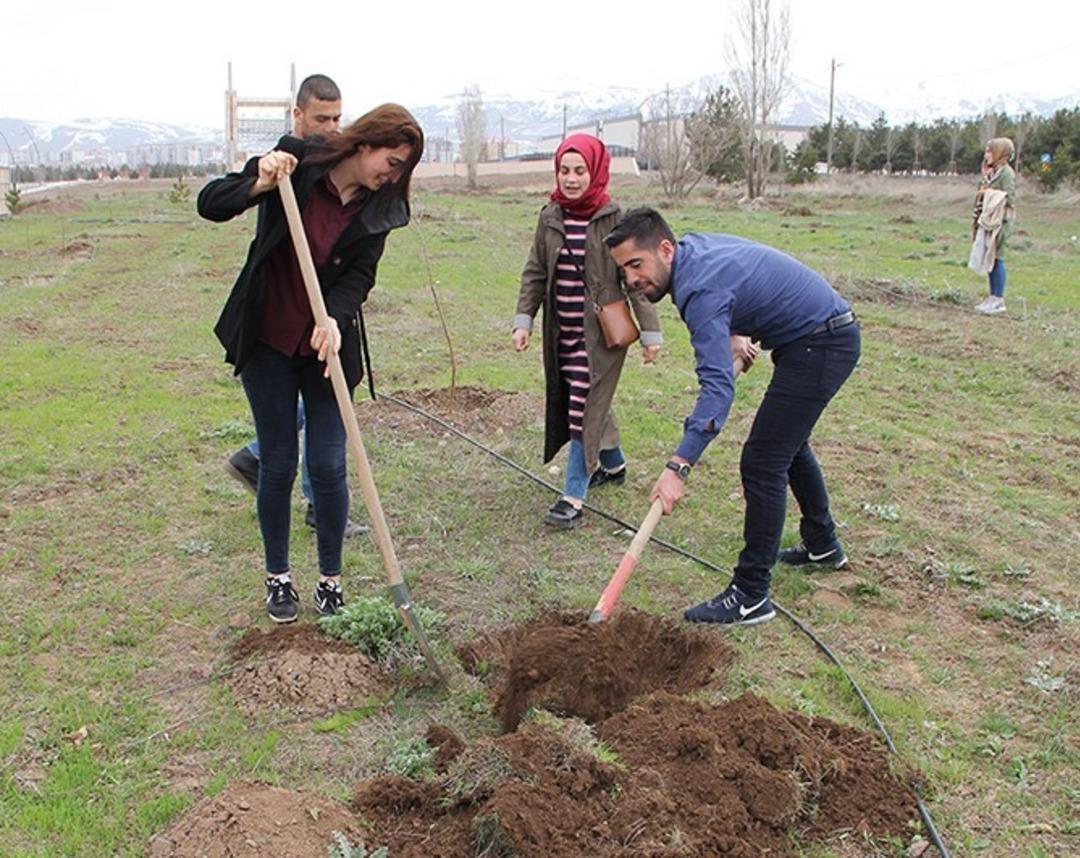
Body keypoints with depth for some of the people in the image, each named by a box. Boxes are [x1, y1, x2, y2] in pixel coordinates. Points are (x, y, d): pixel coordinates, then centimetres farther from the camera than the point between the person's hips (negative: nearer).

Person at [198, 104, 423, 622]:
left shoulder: (378, 209, -2)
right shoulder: (297, 162, -11)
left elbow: (359, 277, -11)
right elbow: (210, 204, -13)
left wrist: (335, 320, -30)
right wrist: (259, 185, -31)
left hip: (327, 346, 2)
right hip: (266, 342, -2)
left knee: (328, 466, 0)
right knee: (278, 463, 5)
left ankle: (331, 580, 18)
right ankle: (278, 578, 23)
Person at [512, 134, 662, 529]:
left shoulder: (613, 219, -10)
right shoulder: (550, 217, 5)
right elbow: (535, 272, 12)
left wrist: (650, 332, -8)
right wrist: (524, 319, 5)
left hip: (602, 331, -6)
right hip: (563, 330, 6)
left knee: (586, 407, -8)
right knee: (581, 402, 18)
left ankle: (574, 496, -5)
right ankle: (613, 464, 41)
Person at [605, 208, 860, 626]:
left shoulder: (700, 291, -28)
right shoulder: (695, 244, 1)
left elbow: (718, 385, -38)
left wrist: (678, 467, -44)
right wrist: (736, 332, 18)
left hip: (821, 346, -11)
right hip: (828, 335, 11)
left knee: (763, 462, -13)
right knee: (789, 442, 26)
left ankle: (751, 596, -8)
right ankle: (822, 545, 43)